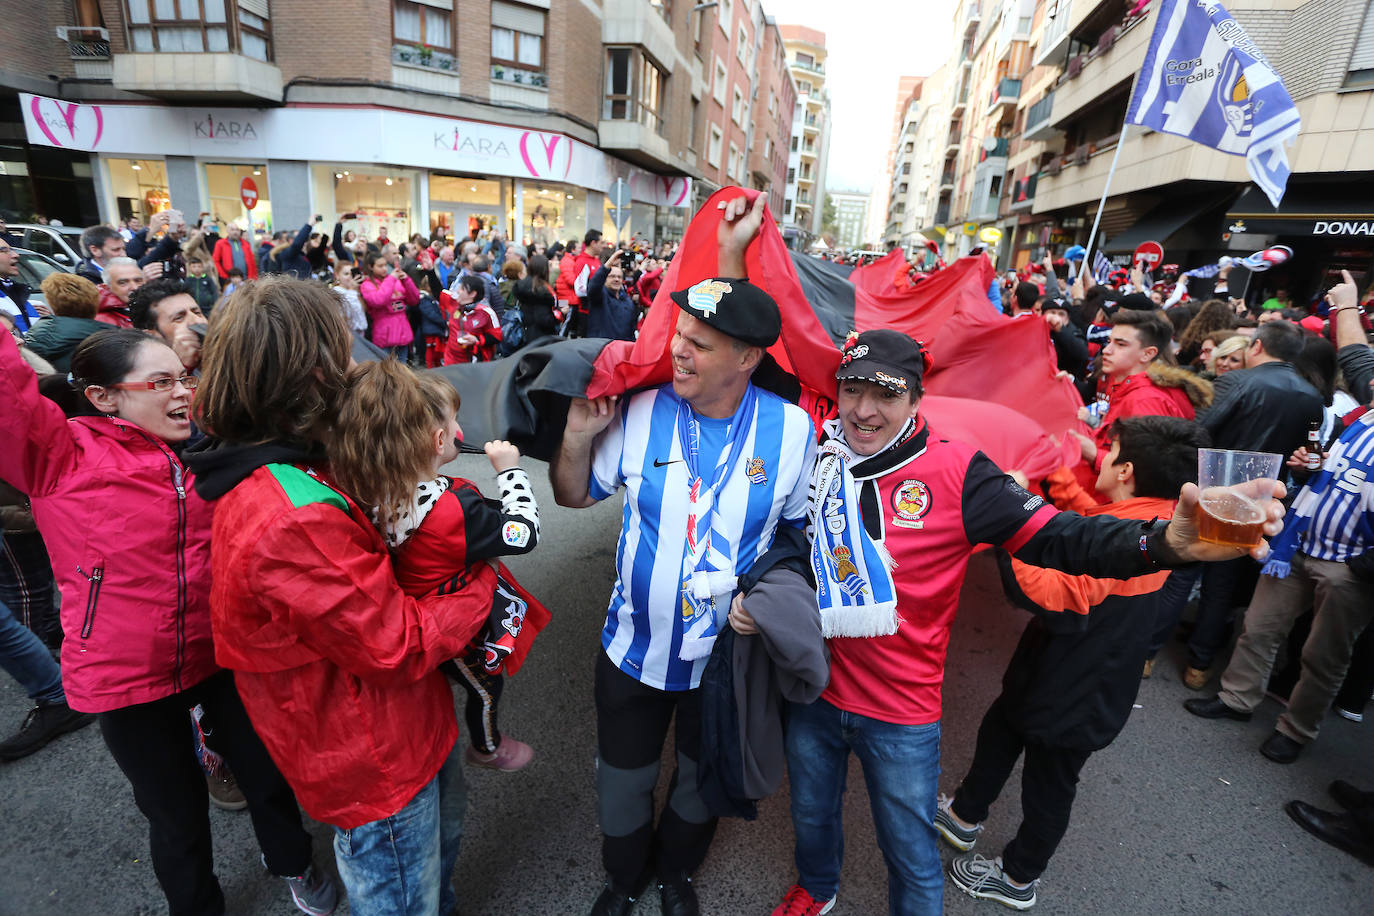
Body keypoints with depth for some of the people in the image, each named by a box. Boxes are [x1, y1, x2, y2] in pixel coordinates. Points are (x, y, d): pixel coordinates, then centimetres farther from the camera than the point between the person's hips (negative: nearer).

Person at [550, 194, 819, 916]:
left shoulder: (791, 429, -15)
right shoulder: (640, 414, -15)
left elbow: (805, 526, -1)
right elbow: (574, 496, -4)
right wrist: (577, 437, -22)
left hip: (731, 659, 0)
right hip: (635, 647, 1)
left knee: (702, 780, 27)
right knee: (622, 782, 23)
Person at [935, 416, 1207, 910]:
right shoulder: (1151, 515, -4)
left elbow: (1050, 596, -41)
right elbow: (1087, 515, 15)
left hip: (1074, 694, -9)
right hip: (1061, 670, 9)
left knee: (1047, 784, 14)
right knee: (999, 730, 25)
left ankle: (1017, 877, 39)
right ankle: (964, 815, 48)